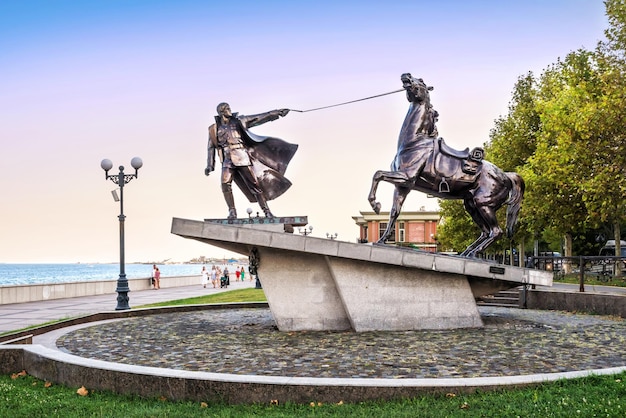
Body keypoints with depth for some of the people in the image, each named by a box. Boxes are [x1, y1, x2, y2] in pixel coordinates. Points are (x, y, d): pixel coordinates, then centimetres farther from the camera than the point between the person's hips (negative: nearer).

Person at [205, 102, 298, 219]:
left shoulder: (238, 122, 9)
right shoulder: (214, 129, 10)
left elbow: (258, 118, 6)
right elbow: (211, 148, 14)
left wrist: (276, 113, 0)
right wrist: (209, 166, 7)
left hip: (242, 159, 0)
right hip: (227, 161, 0)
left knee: (254, 184, -4)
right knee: (225, 184, -19)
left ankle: (267, 211, 1)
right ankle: (232, 212, -8)